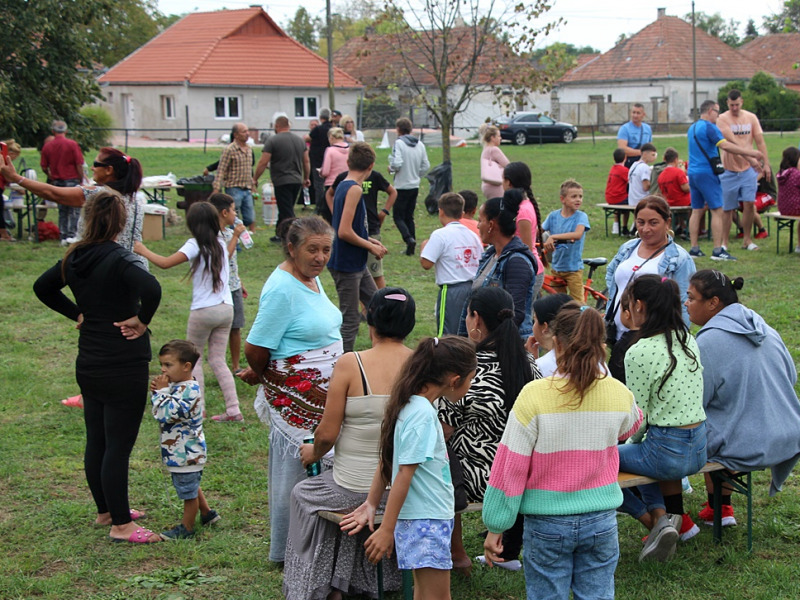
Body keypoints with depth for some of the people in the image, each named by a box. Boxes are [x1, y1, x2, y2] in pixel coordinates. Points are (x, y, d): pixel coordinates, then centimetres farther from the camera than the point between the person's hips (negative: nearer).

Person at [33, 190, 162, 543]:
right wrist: (142, 320, -19)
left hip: (89, 365, 8)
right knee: (119, 445, 0)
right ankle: (120, 524, 8)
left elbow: (43, 287, 19)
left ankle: (107, 511, 32)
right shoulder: (119, 259, -19)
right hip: (124, 366, -7)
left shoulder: (76, 258, 3)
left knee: (96, 441, 17)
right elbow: (151, 288, -36)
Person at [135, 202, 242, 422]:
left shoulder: (196, 245, -11)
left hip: (203, 311, -6)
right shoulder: (221, 243, 7)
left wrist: (143, 250, -4)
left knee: (194, 359, 10)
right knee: (218, 360, 12)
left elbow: (165, 263, -17)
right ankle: (233, 409, 5)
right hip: (226, 308, 6)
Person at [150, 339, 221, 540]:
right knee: (191, 488, 26)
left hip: (186, 453, -10)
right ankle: (207, 514, 41)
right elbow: (161, 412, 11)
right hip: (180, 452, 10)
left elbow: (166, 414, -32)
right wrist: (157, 391, -5)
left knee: (189, 492, 6)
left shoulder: (190, 390, -26)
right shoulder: (177, 385, 6)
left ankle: (186, 527, 19)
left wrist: (161, 391, -22)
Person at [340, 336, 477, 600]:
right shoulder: (422, 413, -21)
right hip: (425, 519, -10)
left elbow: (386, 461, 12)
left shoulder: (412, 405, 7)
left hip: (429, 518, 10)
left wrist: (371, 504, 17)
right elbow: (404, 474, -21)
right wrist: (386, 529, -20)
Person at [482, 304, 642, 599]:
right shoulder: (619, 395, -6)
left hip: (547, 523, -3)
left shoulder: (535, 395, -17)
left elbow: (510, 466, -13)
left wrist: (495, 527, -4)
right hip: (601, 520, 3)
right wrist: (600, 368, 25)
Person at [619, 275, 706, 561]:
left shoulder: (640, 353, -20)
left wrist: (634, 441, 10)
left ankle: (652, 519, 9)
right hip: (699, 449, 8)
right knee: (645, 454, 36)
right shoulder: (687, 340, 4)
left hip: (667, 451, -8)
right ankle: (671, 517, 21)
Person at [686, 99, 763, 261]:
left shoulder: (692, 128, 17)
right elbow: (725, 146, -22)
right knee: (717, 210, -6)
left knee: (697, 211, 10)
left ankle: (694, 249, 10)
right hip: (706, 173, -9)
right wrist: (750, 153, -20)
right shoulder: (709, 127, -11)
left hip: (692, 173, 9)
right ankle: (718, 251, -9)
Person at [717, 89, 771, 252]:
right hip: (730, 170, -3)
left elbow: (760, 142, 5)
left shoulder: (751, 118, 5)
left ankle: (747, 239, 9)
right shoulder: (722, 119, -8)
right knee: (728, 208, 3)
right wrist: (751, 159, -27)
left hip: (749, 169, 3)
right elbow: (733, 143, -19)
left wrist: (766, 164, -3)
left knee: (749, 203, -5)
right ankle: (725, 241, 14)